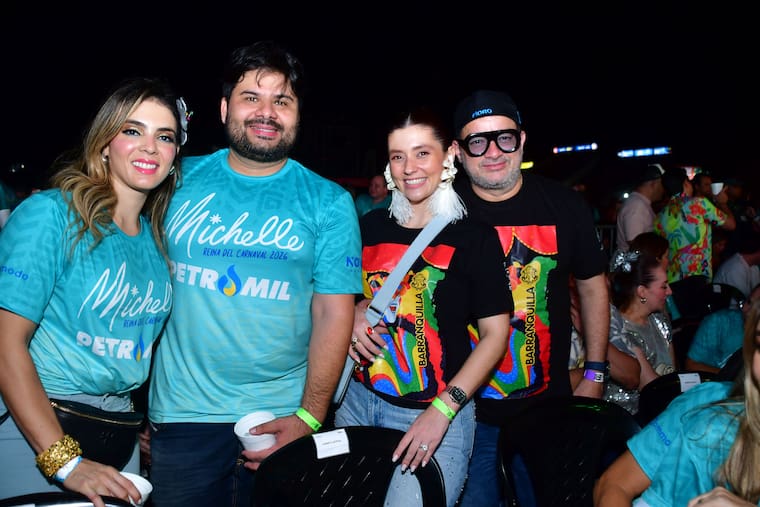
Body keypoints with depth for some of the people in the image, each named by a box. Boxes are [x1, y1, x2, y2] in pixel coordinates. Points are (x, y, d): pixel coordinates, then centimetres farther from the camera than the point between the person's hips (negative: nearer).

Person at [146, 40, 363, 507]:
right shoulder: (182, 179, 1)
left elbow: (333, 314, -5)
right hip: (182, 414, 1)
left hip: (283, 416, -1)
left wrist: (309, 418, -11)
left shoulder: (329, 201, -3)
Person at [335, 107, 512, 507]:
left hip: (437, 412, -4)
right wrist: (352, 314, -5)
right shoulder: (370, 226, 5)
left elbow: (495, 333, -8)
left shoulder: (476, 237, -7)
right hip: (359, 401, 4)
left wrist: (442, 410, -15)